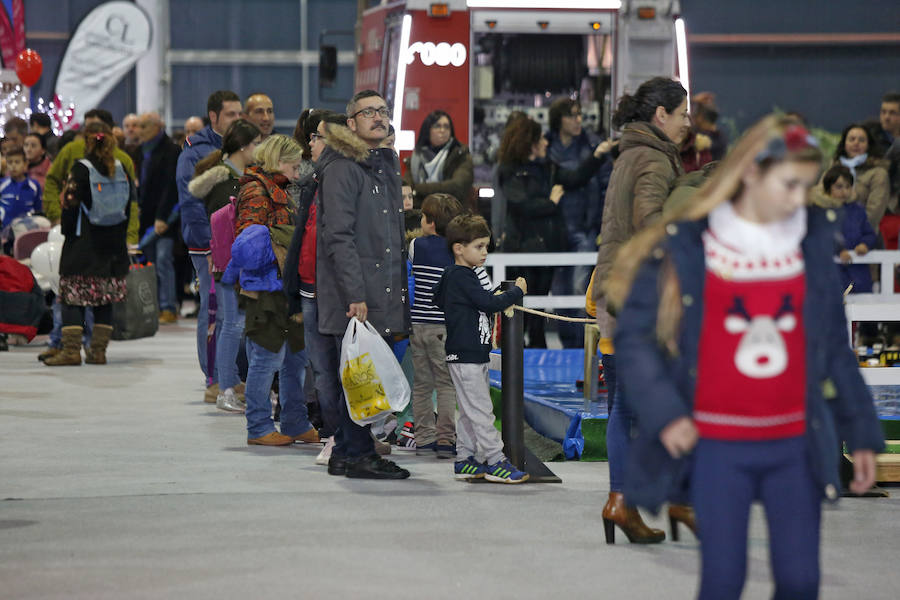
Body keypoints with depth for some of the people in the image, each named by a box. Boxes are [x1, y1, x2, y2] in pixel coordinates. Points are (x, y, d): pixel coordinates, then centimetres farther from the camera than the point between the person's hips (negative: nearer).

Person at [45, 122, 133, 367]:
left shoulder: (81, 169, -10)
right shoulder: (122, 169, 4)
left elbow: (70, 203, -11)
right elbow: (130, 204, 10)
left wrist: (67, 231, 4)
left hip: (83, 245, -5)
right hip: (113, 246, 5)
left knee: (73, 296, -2)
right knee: (104, 300, 9)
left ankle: (71, 350, -8)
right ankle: (98, 350, 9)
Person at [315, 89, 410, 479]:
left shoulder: (386, 164, 18)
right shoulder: (341, 168, -11)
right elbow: (338, 236, -17)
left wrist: (400, 290, 20)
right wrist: (355, 295, -22)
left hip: (382, 292, 8)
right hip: (353, 295, -8)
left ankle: (346, 453, 16)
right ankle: (357, 454, 0)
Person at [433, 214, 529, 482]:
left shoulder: (458, 276, 15)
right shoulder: (461, 277, -16)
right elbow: (488, 303, -21)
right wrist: (517, 291, -8)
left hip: (472, 355, 11)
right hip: (464, 356, -11)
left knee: (469, 411, 13)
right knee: (480, 410, -8)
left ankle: (465, 460, 17)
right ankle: (496, 461, -7)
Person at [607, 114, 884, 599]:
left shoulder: (814, 241, 7)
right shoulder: (686, 245, -5)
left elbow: (835, 346, 13)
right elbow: (633, 336, -2)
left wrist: (861, 433, 13)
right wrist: (663, 413, -12)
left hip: (795, 445, 3)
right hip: (717, 447, -3)